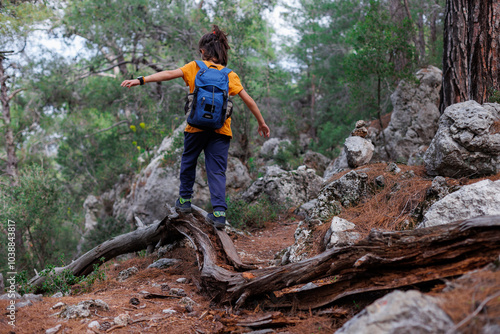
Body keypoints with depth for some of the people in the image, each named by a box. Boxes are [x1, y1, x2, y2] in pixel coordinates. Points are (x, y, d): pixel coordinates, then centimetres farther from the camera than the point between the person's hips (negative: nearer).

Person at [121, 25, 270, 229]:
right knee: (217, 170, 3)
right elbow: (249, 101, 3)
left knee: (188, 161, 22)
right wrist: (261, 122, 13)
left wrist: (140, 80, -15)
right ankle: (219, 212, -8)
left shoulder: (194, 67, 1)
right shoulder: (230, 75, 6)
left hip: (196, 127, -1)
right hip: (221, 130, 1)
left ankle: (185, 200, 33)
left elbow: (169, 74, -11)